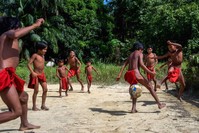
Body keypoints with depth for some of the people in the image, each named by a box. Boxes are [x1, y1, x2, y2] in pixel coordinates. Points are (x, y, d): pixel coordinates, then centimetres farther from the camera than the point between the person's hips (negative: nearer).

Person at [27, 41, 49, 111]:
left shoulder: (43, 56, 12)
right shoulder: (35, 55, -10)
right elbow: (29, 64, -15)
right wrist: (32, 72, -23)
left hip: (42, 75, 7)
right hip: (36, 75, -7)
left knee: (45, 89, 1)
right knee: (36, 91, -1)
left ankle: (43, 105, 12)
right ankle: (34, 106, 10)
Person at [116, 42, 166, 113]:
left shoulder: (130, 55, 25)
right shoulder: (140, 54, 6)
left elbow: (124, 65, 16)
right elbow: (141, 64, -11)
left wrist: (119, 75, 11)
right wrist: (150, 72, -10)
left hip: (129, 74, 7)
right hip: (136, 73, -7)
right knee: (150, 86, 5)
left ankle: (133, 108, 17)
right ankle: (159, 104, 6)